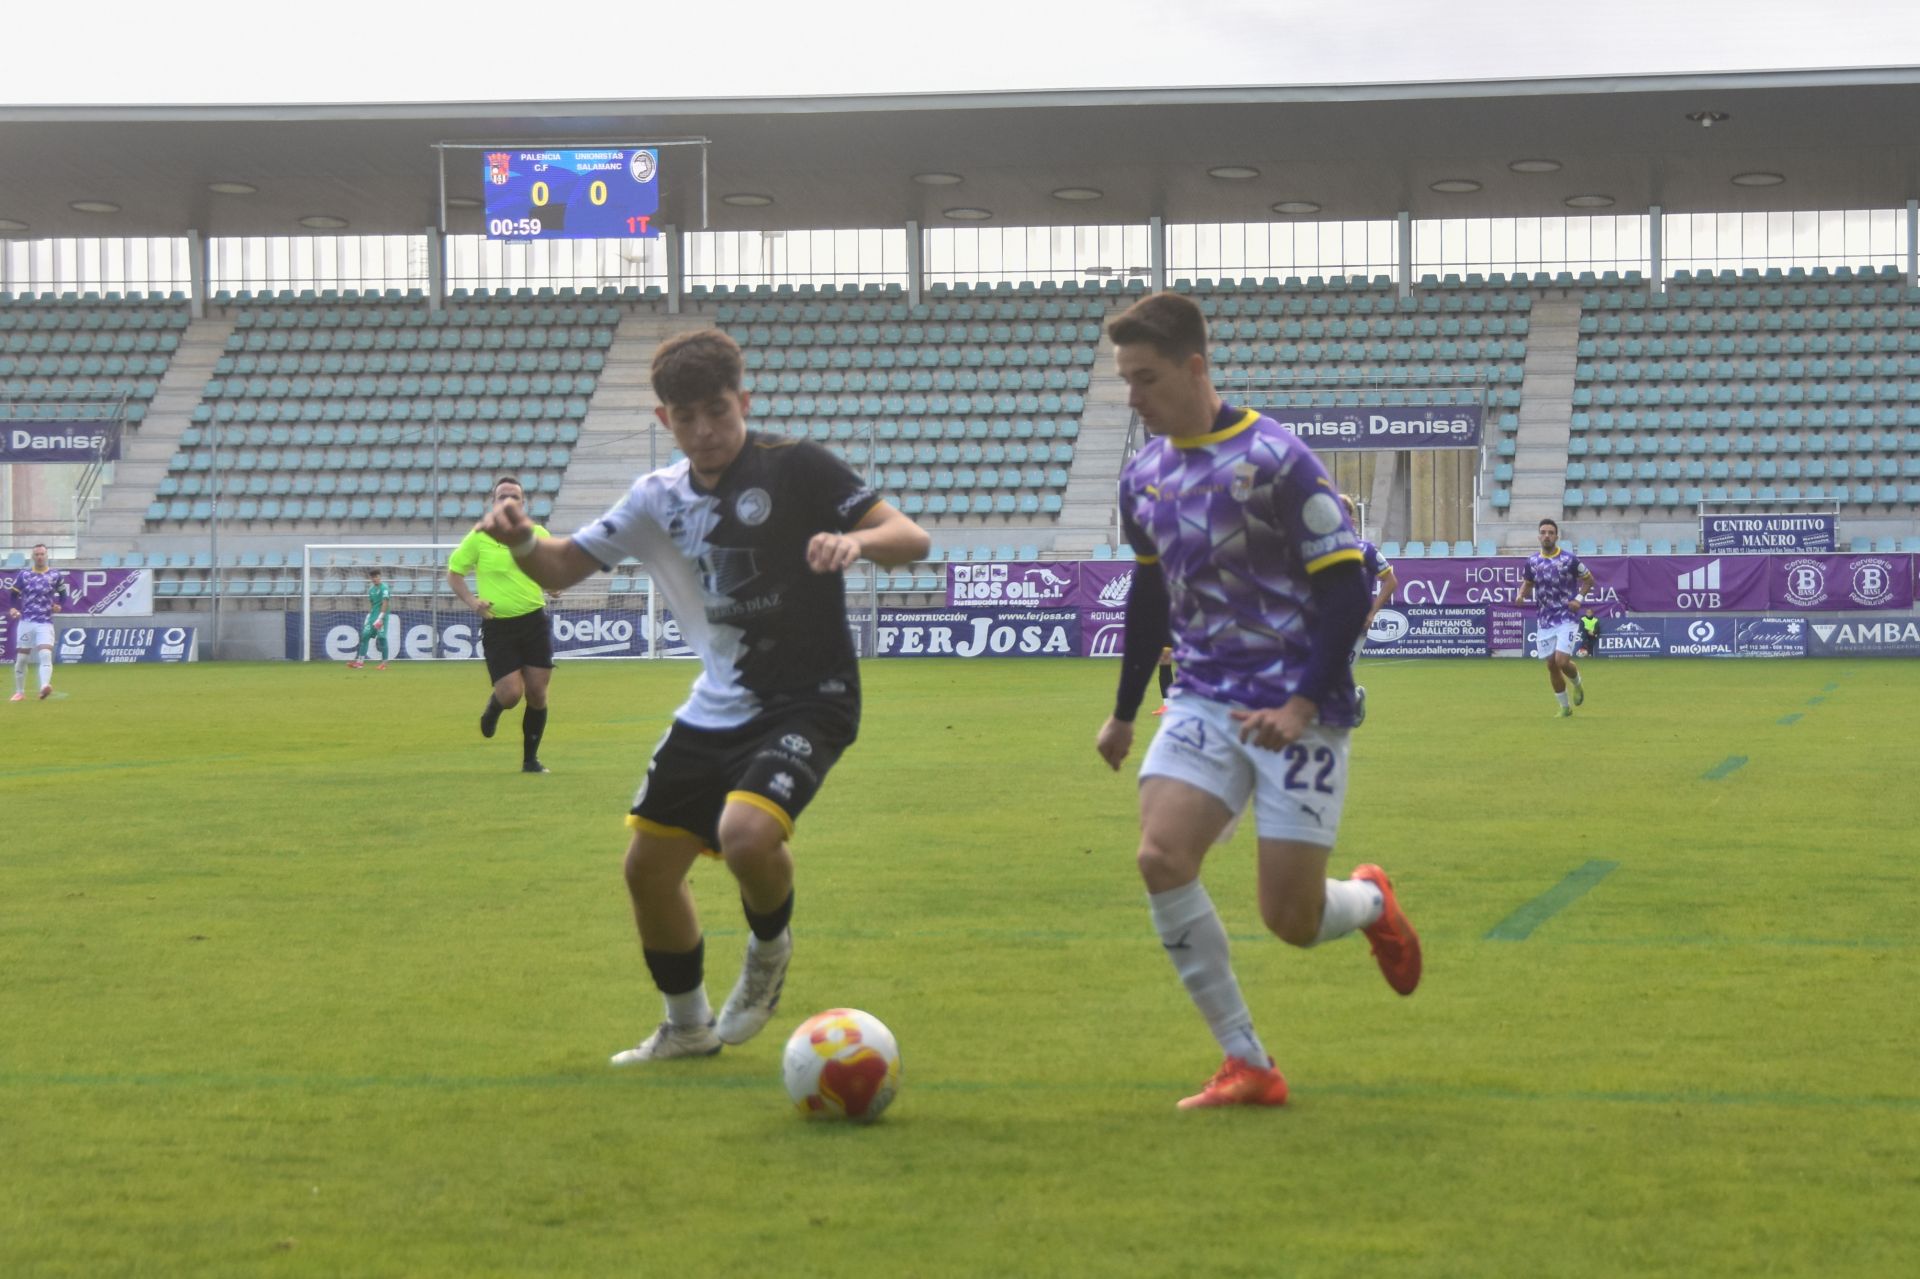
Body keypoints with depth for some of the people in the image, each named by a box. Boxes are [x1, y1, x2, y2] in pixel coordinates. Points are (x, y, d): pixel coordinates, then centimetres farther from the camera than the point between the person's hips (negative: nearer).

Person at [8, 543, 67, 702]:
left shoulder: (55, 576, 3)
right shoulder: (24, 574, 3)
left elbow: (63, 594, 16)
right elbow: (12, 594, 8)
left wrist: (59, 605, -3)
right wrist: (12, 609, -9)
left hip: (45, 624, -1)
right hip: (25, 622, 1)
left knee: (45, 655, -21)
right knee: (21, 658, 6)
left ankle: (44, 687, -37)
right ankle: (20, 692, 21)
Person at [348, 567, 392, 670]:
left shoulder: (384, 588, -9)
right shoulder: (371, 589, 14)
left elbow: (384, 603, -16)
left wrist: (380, 618, -22)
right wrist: (368, 616, 16)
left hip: (381, 616, -8)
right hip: (372, 616, 8)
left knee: (382, 638, -7)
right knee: (365, 636, 0)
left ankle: (384, 663, -1)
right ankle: (360, 661, -2)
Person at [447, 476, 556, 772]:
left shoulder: (538, 534, 3)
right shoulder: (478, 537, -4)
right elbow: (453, 573, 5)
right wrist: (471, 601, -11)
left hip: (534, 622, 2)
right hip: (497, 625, -2)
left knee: (537, 694, 0)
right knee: (511, 693, -11)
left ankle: (531, 759, 16)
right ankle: (493, 708, 27)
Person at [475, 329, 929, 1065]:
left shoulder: (795, 469, -11)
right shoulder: (659, 499, 5)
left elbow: (911, 538, -14)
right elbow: (561, 570, 11)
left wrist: (858, 541, -37)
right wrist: (520, 541, -12)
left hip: (808, 700, -6)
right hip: (715, 709, 6)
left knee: (744, 834, -30)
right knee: (648, 867, 7)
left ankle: (770, 948, 5)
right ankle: (687, 1026, 30)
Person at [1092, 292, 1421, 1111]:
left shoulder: (1275, 460, -13)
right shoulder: (1144, 476, 6)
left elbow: (1346, 585, -13)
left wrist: (1304, 705, -20)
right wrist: (1125, 713, 26)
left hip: (1297, 712, -5)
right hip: (1205, 702, 5)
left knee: (1291, 921, -7)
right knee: (1161, 858, -18)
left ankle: (1371, 902, 32)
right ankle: (1247, 1066, -7)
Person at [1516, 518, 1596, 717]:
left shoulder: (1569, 559, -9)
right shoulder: (1532, 562, 2)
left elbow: (1589, 579, 3)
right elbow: (1527, 583, 18)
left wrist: (1579, 598, -12)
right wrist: (1521, 595, -4)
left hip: (1566, 618, -4)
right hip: (1545, 621, 4)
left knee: (1562, 661, -16)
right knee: (1551, 665, 5)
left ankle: (1577, 684, 18)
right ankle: (1564, 706, 20)